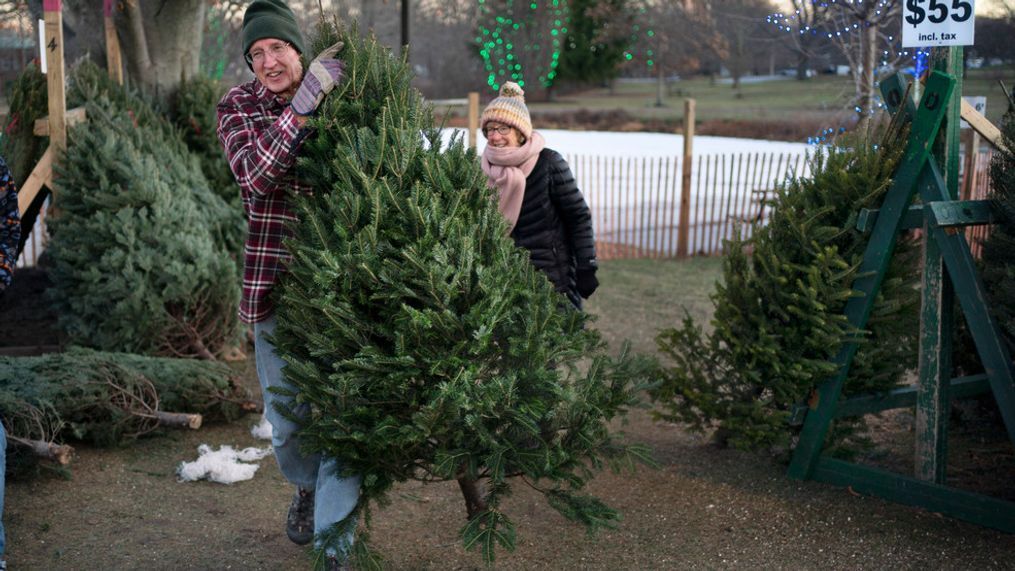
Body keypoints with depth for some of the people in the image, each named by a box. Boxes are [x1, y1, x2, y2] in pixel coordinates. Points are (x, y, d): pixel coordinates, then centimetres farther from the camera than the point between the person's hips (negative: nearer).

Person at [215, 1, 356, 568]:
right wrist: (304, 102, -27)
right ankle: (307, 488, 45)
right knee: (287, 416, 14)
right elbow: (256, 175, -21)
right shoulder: (239, 105, -1)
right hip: (274, 281, 1)